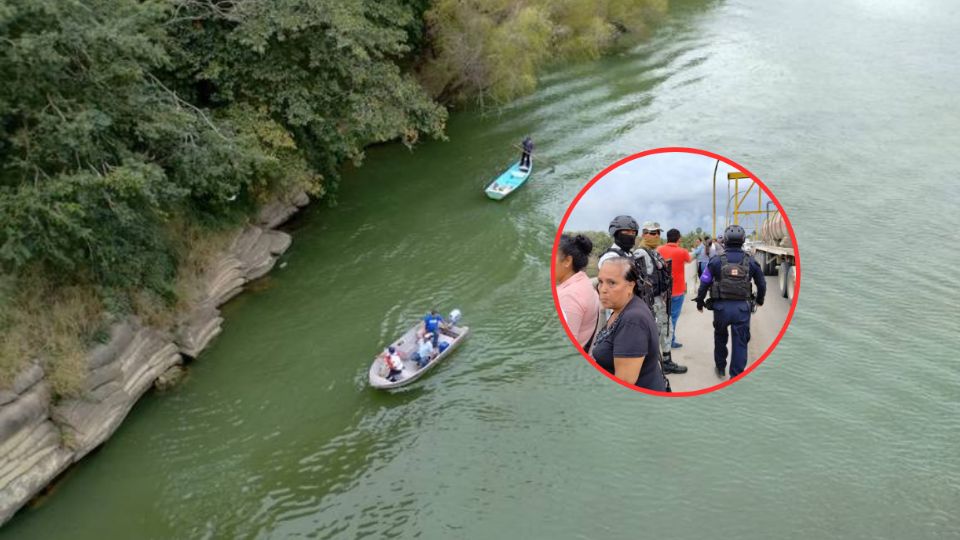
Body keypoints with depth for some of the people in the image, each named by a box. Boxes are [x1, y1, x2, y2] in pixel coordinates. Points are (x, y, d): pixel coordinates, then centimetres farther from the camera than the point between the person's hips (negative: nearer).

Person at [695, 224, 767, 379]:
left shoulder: (717, 261, -6)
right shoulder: (750, 262, 0)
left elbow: (704, 283, -4)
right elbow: (762, 284, 12)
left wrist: (699, 302, 11)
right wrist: (760, 300, 31)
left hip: (721, 307, 0)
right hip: (742, 308, 0)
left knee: (720, 337, 22)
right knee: (740, 343, 6)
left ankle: (720, 368, 34)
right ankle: (736, 377, 7)